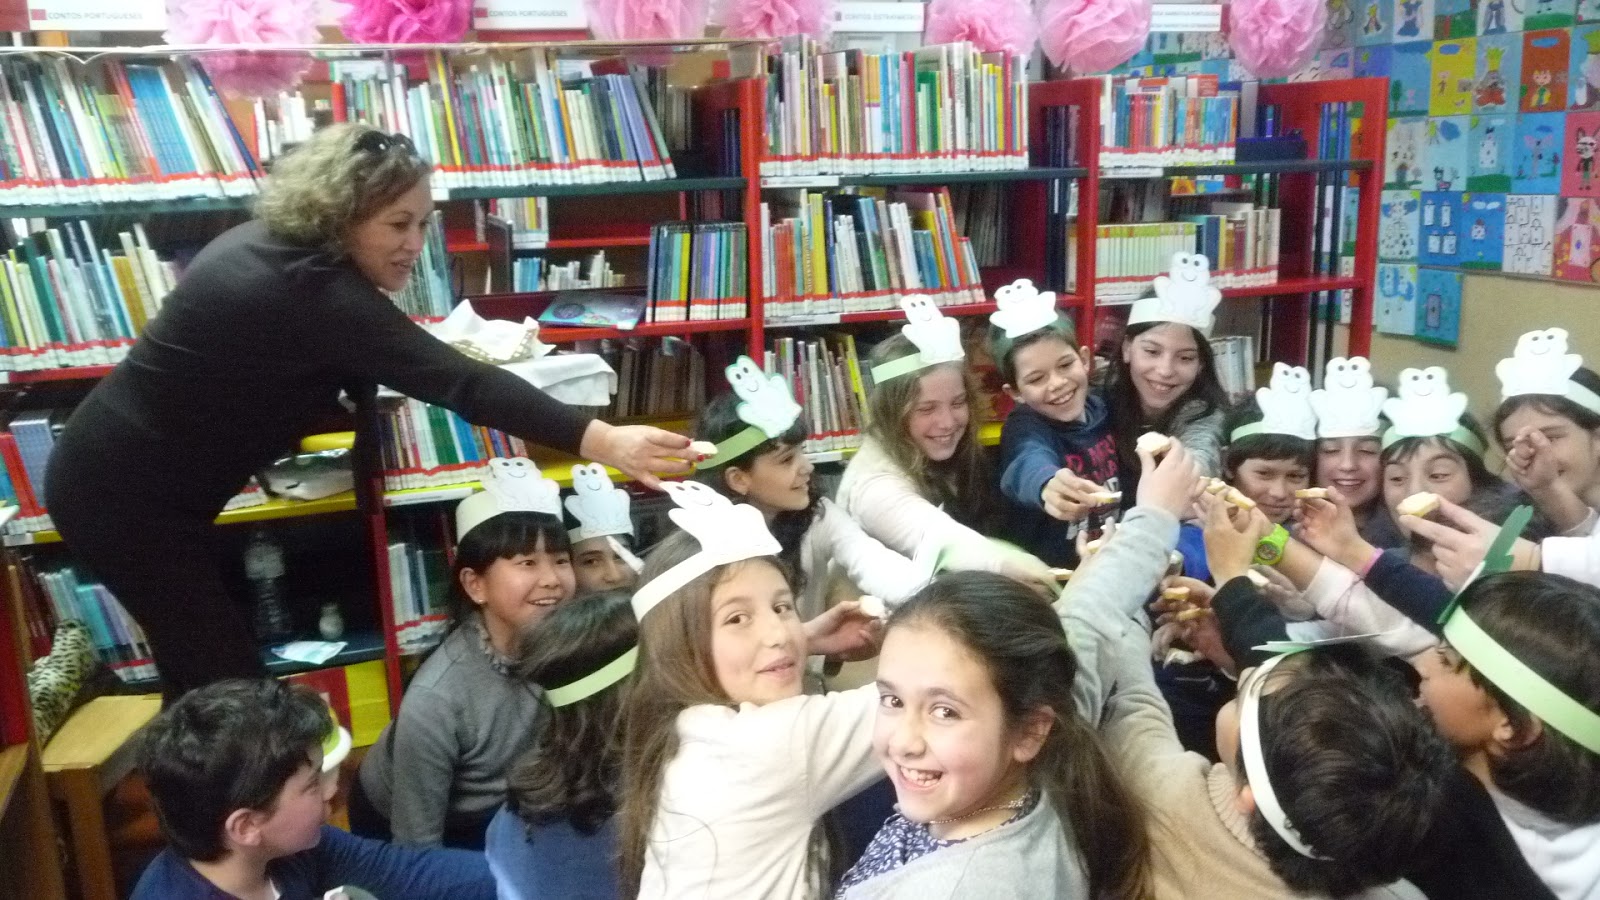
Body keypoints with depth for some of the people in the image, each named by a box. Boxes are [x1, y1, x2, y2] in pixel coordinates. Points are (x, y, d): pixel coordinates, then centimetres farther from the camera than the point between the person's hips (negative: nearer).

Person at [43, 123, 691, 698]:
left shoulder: (270, 243, 2)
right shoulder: (315, 292, -27)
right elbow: (455, 380, -38)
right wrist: (601, 441, -44)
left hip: (122, 474, 10)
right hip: (129, 497, -10)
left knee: (206, 674, 19)